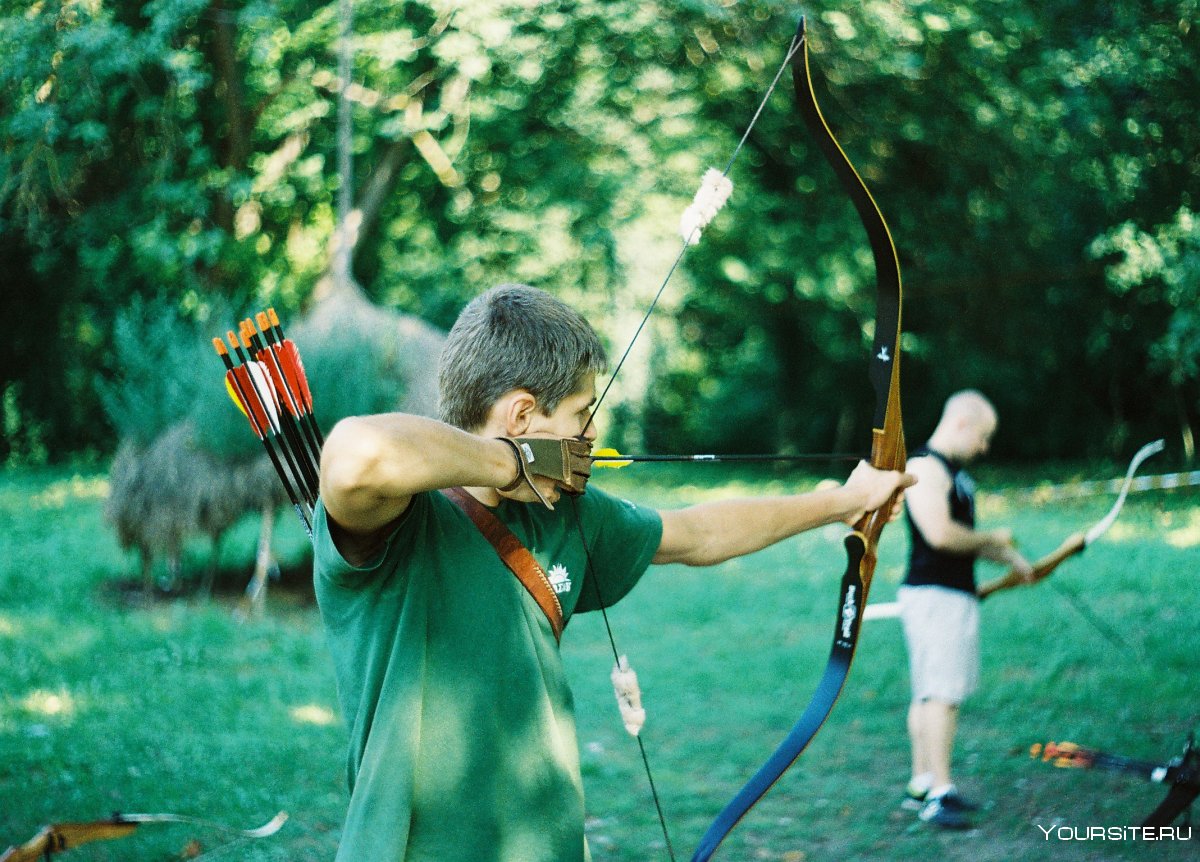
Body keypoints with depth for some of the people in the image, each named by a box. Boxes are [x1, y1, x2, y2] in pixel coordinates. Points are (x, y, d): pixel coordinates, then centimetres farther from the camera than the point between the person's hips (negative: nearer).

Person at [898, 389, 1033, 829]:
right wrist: (992, 539, -9)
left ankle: (922, 784, 18)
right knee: (940, 694, -12)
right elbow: (940, 533, -25)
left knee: (930, 693, 12)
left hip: (957, 595, 10)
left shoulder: (955, 471, 19)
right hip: (933, 595, -10)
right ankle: (938, 794, -11)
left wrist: (1015, 561, 19)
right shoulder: (925, 467, -14)